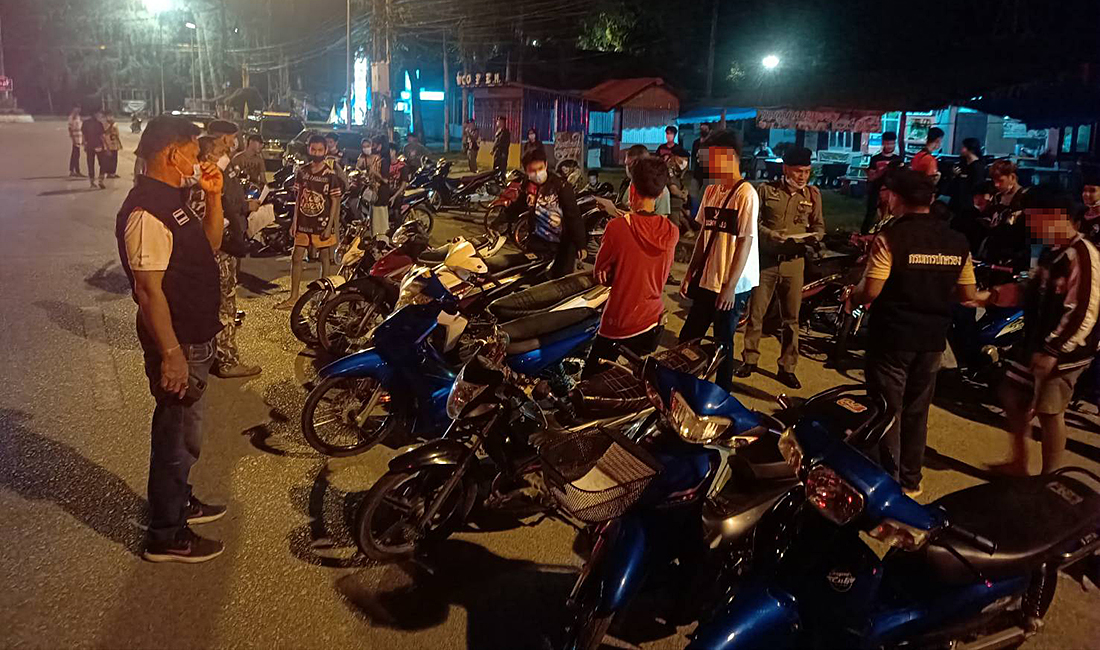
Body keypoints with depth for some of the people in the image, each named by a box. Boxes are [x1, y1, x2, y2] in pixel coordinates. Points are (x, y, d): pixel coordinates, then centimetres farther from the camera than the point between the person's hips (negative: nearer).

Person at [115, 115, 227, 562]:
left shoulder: (172, 199, 8)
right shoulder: (146, 210, -23)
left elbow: (210, 245, 19)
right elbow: (148, 290, -26)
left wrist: (213, 197, 6)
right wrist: (171, 354, -25)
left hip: (195, 338, 10)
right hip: (177, 344, -10)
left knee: (184, 433, 24)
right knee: (177, 437, 3)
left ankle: (179, 503, 42)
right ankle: (166, 536, 18)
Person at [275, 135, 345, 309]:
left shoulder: (330, 175, -9)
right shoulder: (303, 171, 4)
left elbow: (335, 202, -7)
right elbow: (299, 197, 10)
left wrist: (330, 226, -12)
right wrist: (294, 220, 6)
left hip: (322, 224, -4)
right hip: (304, 222, 5)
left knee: (326, 259, 6)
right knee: (296, 258, 6)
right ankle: (293, 297, 15)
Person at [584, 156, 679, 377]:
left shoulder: (617, 227, -18)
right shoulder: (672, 232, -5)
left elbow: (601, 275, -7)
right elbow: (660, 275, 7)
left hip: (618, 324, -5)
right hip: (652, 322, 5)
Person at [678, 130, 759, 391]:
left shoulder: (746, 194, -14)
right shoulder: (711, 191, 8)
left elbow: (745, 242, -16)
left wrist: (730, 286, -17)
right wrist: (690, 274, 11)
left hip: (731, 286, -7)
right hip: (706, 281, 7)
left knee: (723, 344, 5)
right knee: (688, 338, 13)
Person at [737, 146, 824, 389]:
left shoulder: (812, 194, 5)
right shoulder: (767, 190, -2)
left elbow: (819, 227, 8)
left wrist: (810, 237, -14)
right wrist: (773, 236, -20)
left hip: (794, 262, 2)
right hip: (766, 259, -2)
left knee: (791, 317, 7)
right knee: (755, 312, 4)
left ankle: (787, 367, 16)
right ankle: (750, 359, 19)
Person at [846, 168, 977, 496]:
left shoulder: (890, 237, -15)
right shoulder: (957, 241, 1)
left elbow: (870, 290, -20)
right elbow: (968, 295, 6)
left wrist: (851, 299, 1)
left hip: (892, 336, -5)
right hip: (932, 338, 5)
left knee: (888, 411, 7)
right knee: (917, 411, 17)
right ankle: (911, 480, 28)